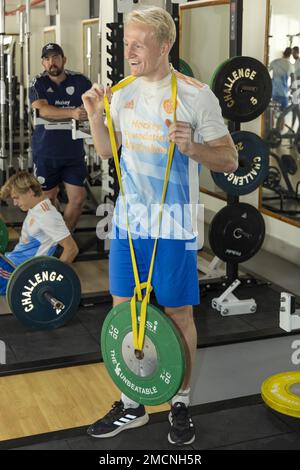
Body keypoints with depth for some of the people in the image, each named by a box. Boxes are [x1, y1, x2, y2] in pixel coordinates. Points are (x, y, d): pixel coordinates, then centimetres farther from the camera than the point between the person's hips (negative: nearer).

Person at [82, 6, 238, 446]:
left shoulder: (196, 95, -10)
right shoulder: (123, 92, 6)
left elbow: (230, 160, -7)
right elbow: (107, 151, 16)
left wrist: (191, 147, -24)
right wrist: (95, 114, -1)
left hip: (173, 225, -5)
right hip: (128, 220, 5)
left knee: (178, 313, 7)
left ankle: (181, 404, 27)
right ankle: (131, 405, 27)